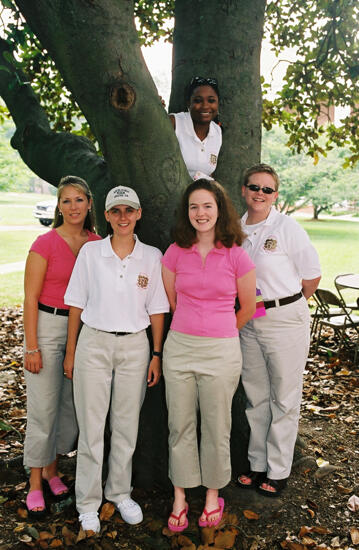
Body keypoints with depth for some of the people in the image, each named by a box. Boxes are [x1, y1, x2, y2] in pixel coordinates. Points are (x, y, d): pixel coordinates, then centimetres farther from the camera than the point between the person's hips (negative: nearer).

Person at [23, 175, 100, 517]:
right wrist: (31, 347, -11)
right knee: (44, 409, 1)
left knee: (73, 405, 12)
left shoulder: (96, 244, 3)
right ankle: (35, 483, 19)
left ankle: (52, 470, 32)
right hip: (48, 327, -4)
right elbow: (30, 298, -9)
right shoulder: (45, 244, -10)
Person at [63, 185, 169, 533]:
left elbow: (156, 310, 4)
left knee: (126, 425, 11)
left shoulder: (152, 257, 0)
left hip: (135, 346, 1)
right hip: (93, 343, -1)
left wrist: (157, 355, 1)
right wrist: (70, 351, 1)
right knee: (91, 426, 5)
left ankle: (120, 492, 32)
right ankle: (88, 503, 21)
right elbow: (77, 304, 2)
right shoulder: (90, 252, -2)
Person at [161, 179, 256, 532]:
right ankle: (179, 498, 29)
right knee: (180, 426, 11)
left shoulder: (236, 256, -6)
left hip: (221, 351, -2)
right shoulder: (175, 253, 0)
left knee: (216, 428, 10)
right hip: (179, 347, 2)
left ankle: (213, 495, 32)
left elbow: (247, 307, 6)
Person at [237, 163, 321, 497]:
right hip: (248, 322, 5)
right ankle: (258, 465, 31)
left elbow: (312, 276, -4)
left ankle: (278, 472, 23)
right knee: (255, 397, 15)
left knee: (284, 398, 7)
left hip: (285, 320, -5)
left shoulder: (287, 227, -11)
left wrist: (287, 306, 6)